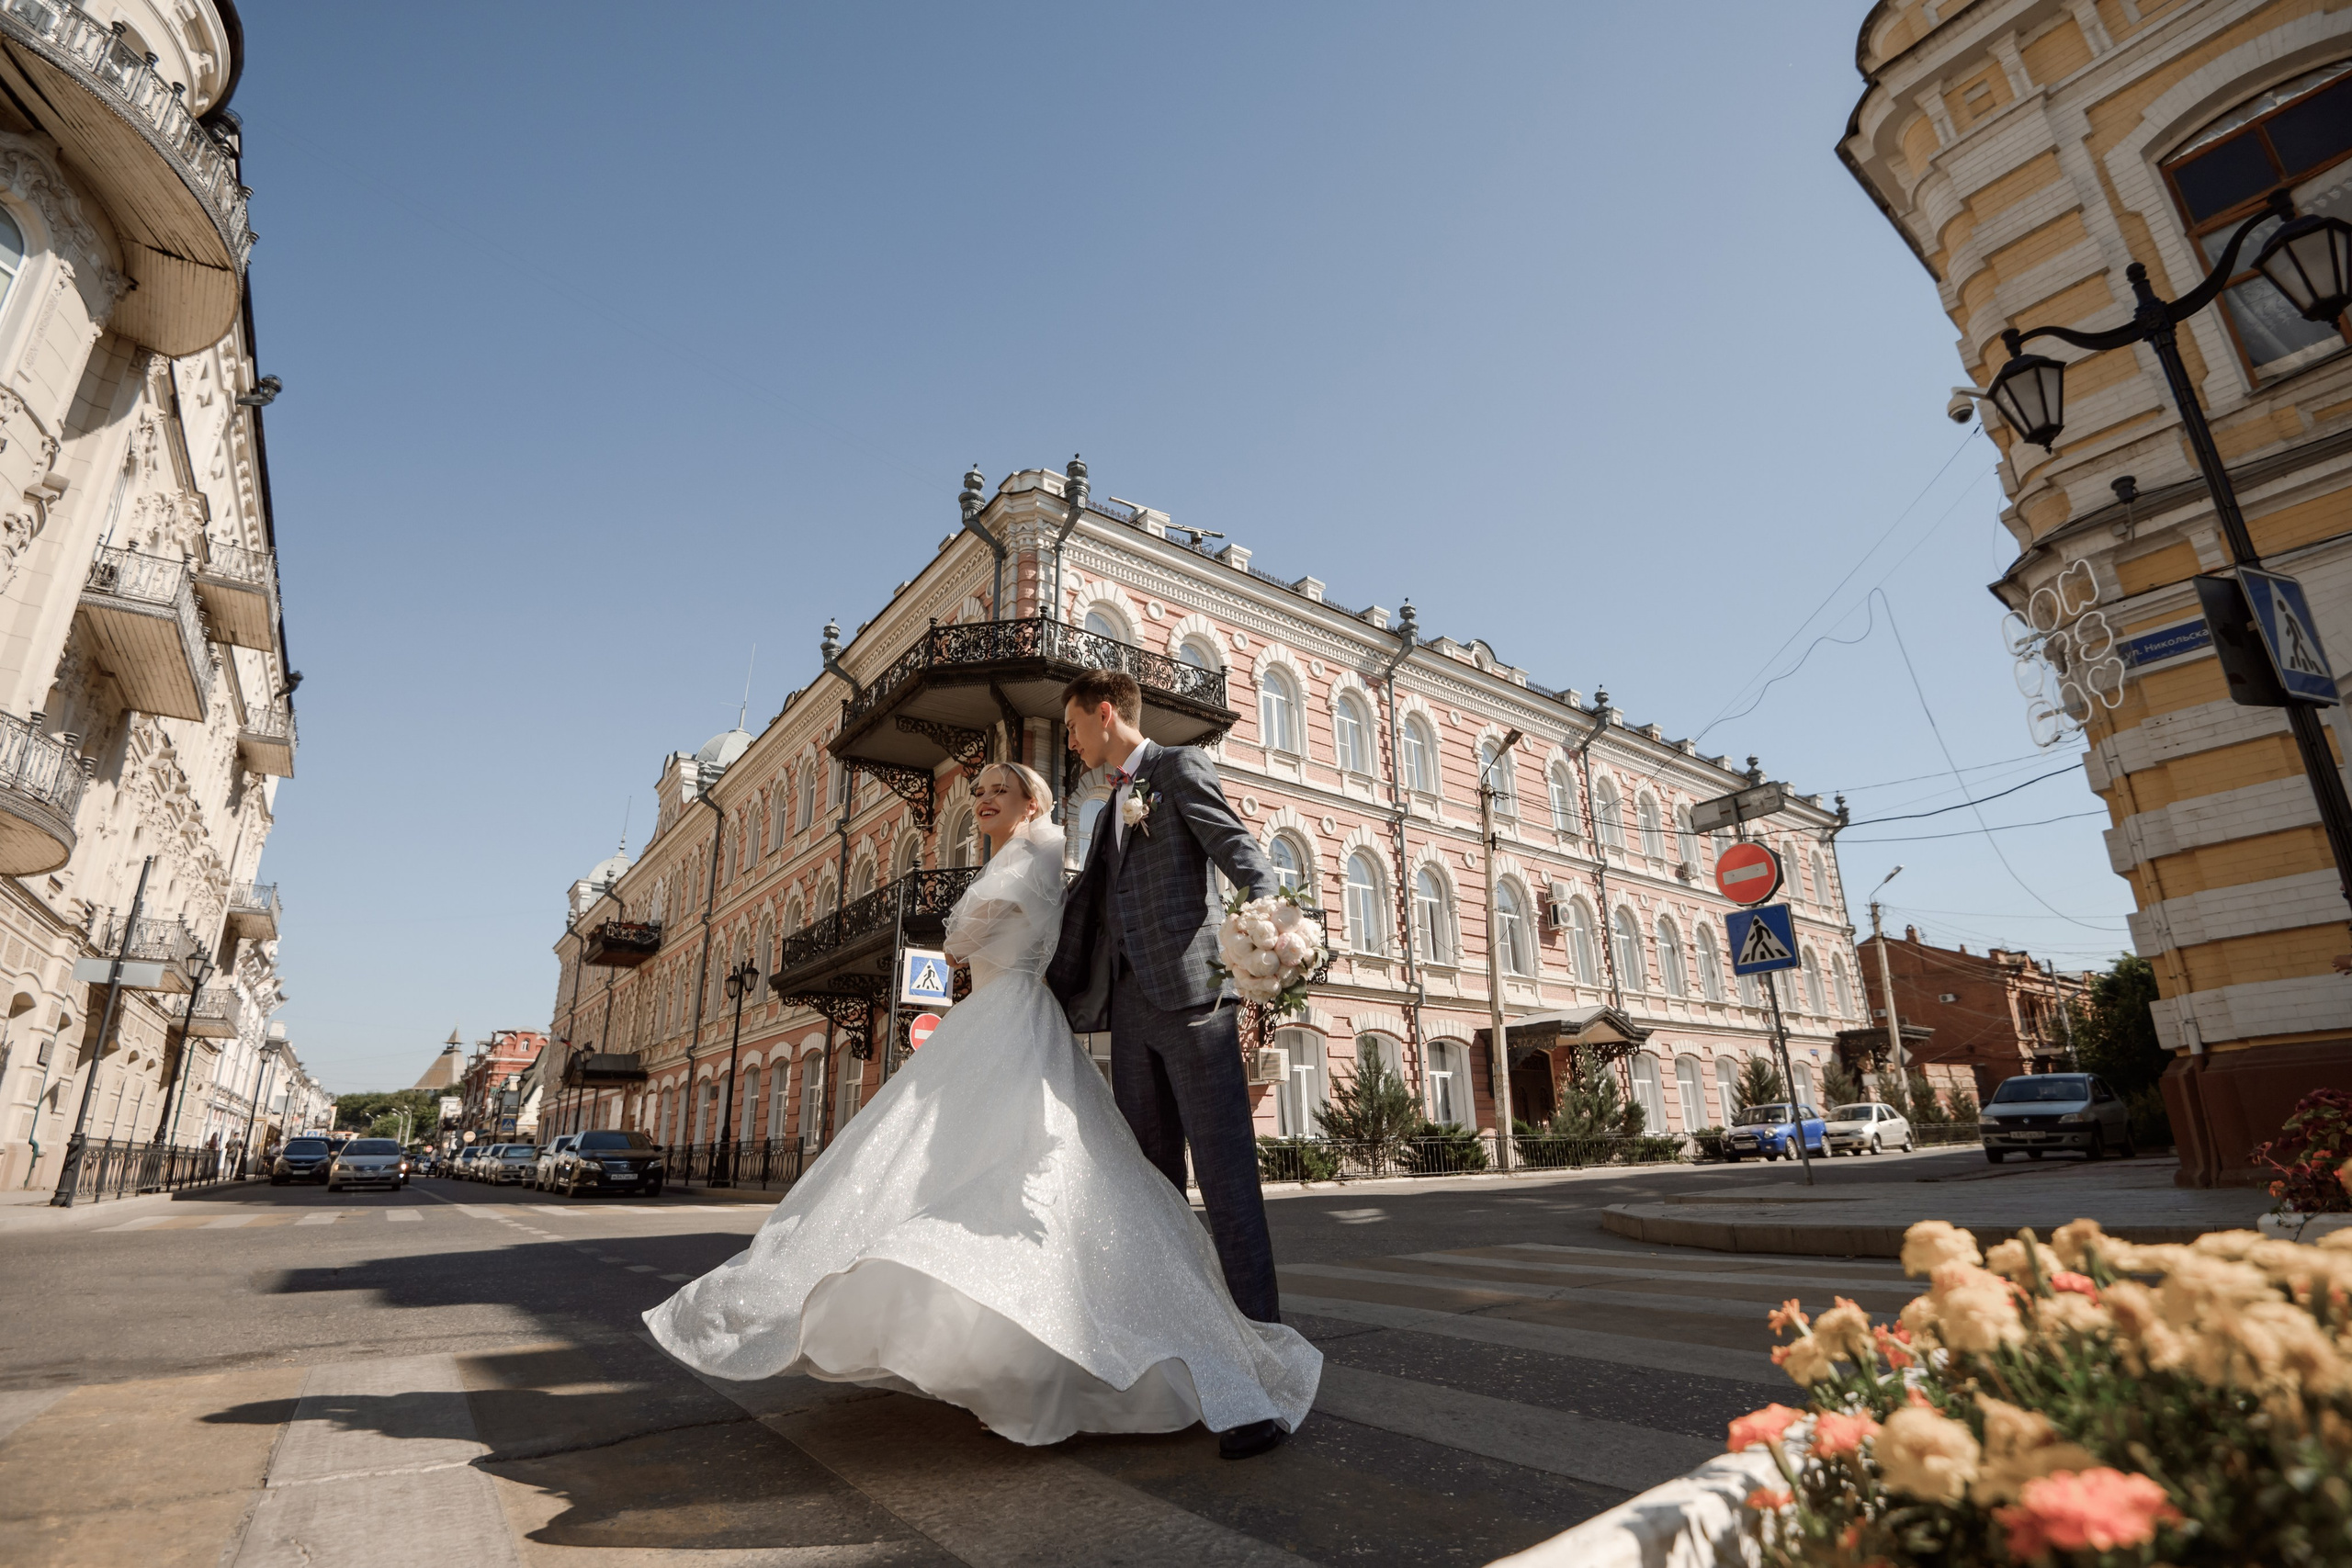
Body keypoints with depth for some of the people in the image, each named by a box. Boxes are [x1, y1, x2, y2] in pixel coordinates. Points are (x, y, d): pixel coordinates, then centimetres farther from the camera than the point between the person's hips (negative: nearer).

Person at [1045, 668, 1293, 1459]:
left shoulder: (1180, 766, 3)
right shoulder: (1113, 806, 25)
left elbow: (1243, 856, -9)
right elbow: (1085, 903, 27)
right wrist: (1047, 987, 26)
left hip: (1189, 994, -8)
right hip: (1130, 1008, 8)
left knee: (1226, 1177, -8)